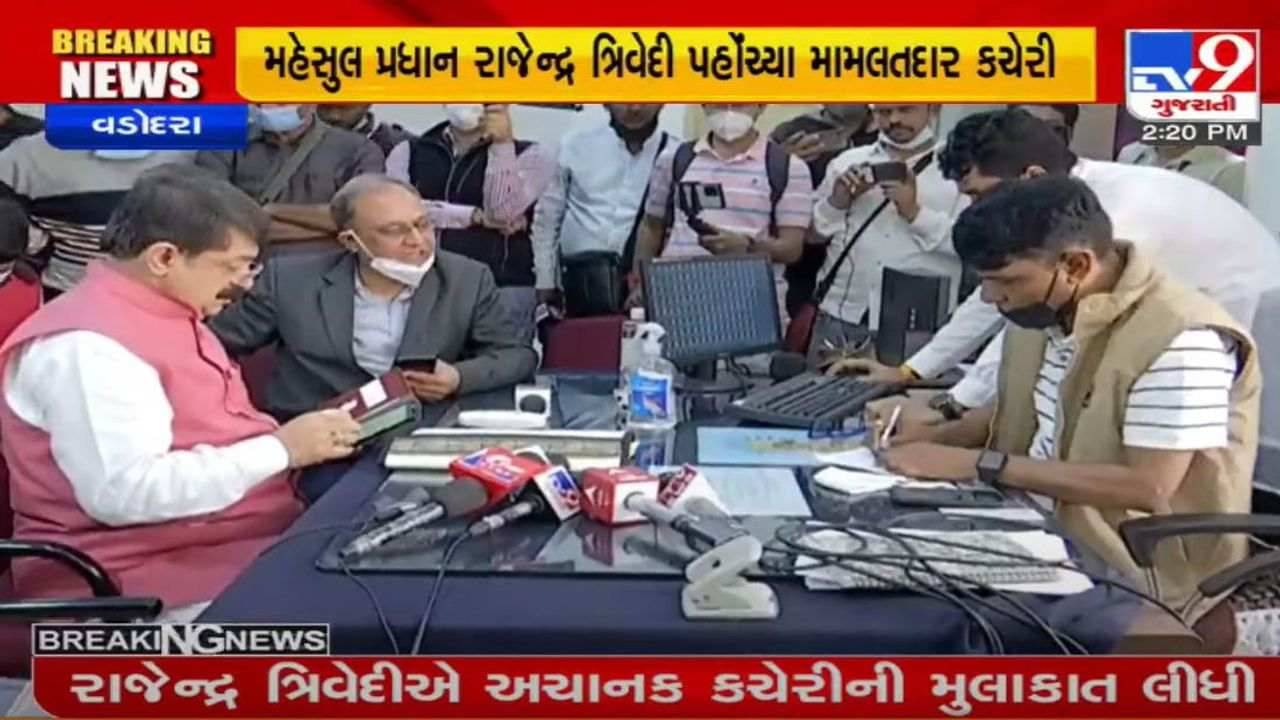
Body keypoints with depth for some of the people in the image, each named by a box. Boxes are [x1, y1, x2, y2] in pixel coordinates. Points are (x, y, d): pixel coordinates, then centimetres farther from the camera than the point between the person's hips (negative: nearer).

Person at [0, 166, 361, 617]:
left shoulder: (163, 313, 11)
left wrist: (293, 438, 1)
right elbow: (124, 494, -27)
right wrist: (281, 448, -22)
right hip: (151, 577, -9)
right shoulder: (89, 345, -19)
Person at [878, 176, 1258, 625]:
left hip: (1127, 581, -7)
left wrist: (981, 464, -24)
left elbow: (1148, 488, -25)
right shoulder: (1042, 311, 2)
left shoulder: (1182, 340, -23)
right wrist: (931, 438, -2)